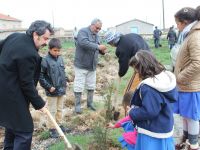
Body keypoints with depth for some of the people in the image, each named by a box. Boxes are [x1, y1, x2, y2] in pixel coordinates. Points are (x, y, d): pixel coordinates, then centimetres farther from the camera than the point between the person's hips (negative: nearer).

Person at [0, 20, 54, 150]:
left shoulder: (15, 36, 0)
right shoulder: (28, 53, -26)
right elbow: (27, 84, -21)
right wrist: (39, 104, -10)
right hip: (12, 95, -10)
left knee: (13, 123, 26)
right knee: (25, 130, -2)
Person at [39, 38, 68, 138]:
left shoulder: (60, 59, 4)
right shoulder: (45, 60, -15)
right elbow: (41, 76, -14)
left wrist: (64, 84, 9)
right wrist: (48, 87, -16)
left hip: (61, 89, 6)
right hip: (52, 91, -6)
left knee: (60, 109, 18)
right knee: (52, 110, 4)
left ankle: (59, 124, 33)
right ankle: (51, 128, 15)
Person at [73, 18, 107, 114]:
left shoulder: (96, 36, 13)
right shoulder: (83, 31, -11)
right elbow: (84, 43, -30)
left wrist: (102, 51, -4)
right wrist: (98, 46, -29)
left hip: (92, 66, 7)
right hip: (81, 65, -7)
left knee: (91, 86, 13)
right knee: (79, 86, -1)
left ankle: (90, 103, 27)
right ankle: (77, 105, 11)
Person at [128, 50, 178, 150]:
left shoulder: (148, 87, -30)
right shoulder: (167, 78, -2)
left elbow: (149, 112, -31)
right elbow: (174, 98, 10)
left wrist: (132, 112, -11)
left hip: (152, 132, -9)